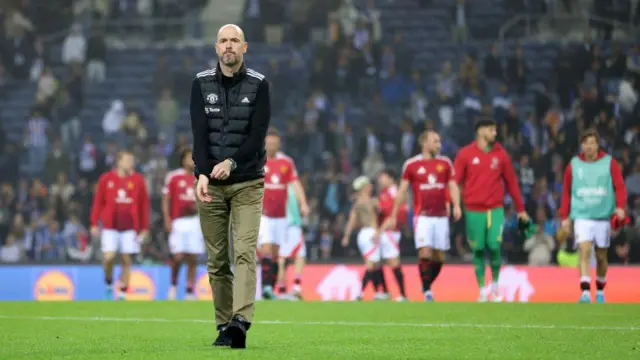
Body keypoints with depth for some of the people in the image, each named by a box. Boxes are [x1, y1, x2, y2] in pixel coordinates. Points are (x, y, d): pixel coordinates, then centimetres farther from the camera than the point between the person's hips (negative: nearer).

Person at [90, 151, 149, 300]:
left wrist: (145, 227, 5)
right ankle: (108, 283, 16)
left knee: (126, 260, 1)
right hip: (110, 226, -1)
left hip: (130, 227, 1)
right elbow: (98, 202, 6)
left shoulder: (138, 180, 5)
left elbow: (144, 204, 7)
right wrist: (94, 224, 2)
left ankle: (123, 293, 8)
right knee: (109, 257, -10)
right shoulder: (106, 179, 2)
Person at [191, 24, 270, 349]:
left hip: (246, 183, -2)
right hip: (210, 185, 2)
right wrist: (202, 174, -20)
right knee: (216, 259, 4)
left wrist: (231, 163, -24)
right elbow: (199, 133, -5)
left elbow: (258, 134, -9)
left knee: (245, 252, -15)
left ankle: (240, 320, -28)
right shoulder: (201, 83, 4)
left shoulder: (258, 85, 0)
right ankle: (224, 327, 9)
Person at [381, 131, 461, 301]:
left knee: (439, 257, 5)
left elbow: (453, 186, 5)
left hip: (441, 216, 3)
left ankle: (427, 286, 24)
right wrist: (393, 216, 7)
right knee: (425, 253, -16)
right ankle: (427, 291, -11)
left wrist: (456, 205, -14)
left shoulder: (445, 163, 8)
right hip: (423, 216, -3)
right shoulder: (411, 164, 1)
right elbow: (402, 191, 7)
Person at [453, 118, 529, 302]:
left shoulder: (501, 154, 7)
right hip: (473, 211, -1)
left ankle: (495, 285, 12)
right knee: (478, 251, 1)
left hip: (495, 210, 1)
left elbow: (511, 182, 12)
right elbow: (455, 180, -2)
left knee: (494, 247, -10)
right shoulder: (465, 154, 1)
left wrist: (520, 209, 14)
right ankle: (482, 290, 12)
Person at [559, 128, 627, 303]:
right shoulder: (573, 165, 5)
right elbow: (566, 192, 10)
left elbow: (620, 187, -4)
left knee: (601, 256, 10)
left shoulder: (609, 163, 1)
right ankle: (585, 292, -22)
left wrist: (620, 207, -20)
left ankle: (600, 291, 29)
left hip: (604, 217, 1)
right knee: (584, 251, -17)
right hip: (582, 217, -1)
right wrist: (565, 216, 7)